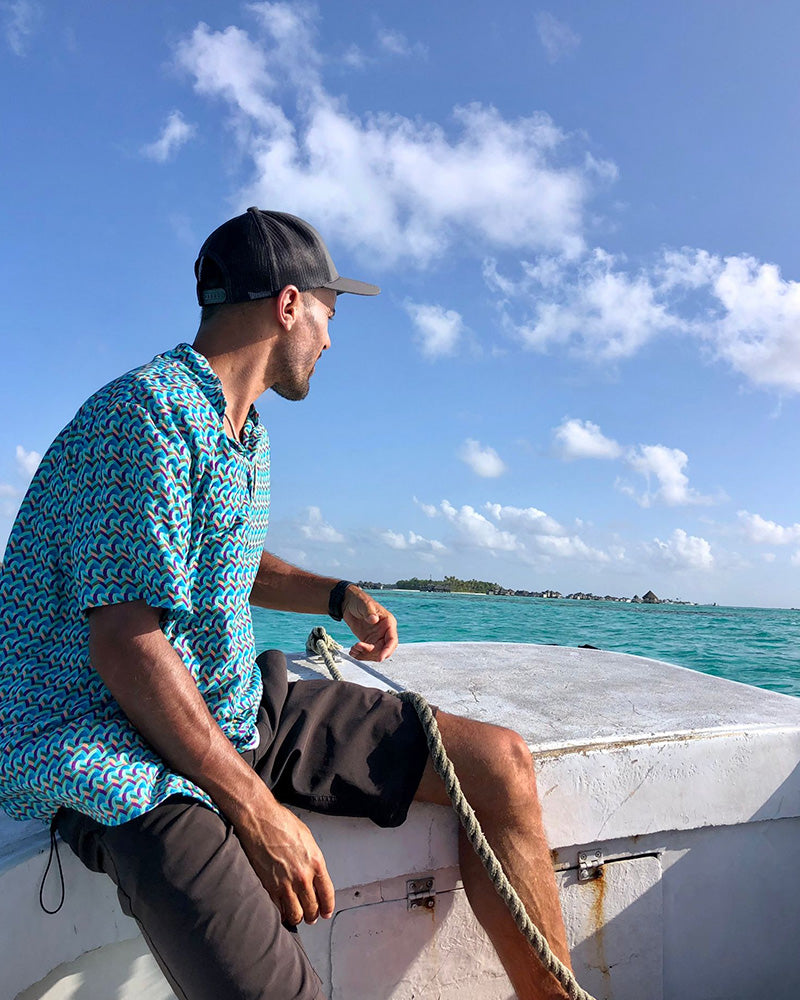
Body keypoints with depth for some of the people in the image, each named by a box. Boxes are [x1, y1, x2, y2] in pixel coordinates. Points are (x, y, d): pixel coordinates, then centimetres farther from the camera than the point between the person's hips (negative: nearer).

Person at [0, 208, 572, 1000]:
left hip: (234, 712, 9)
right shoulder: (146, 417, -18)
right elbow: (125, 643, -23)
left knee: (497, 762, 0)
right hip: (109, 748, -8)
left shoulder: (247, 432, 14)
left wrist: (337, 596, 11)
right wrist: (257, 808, -21)